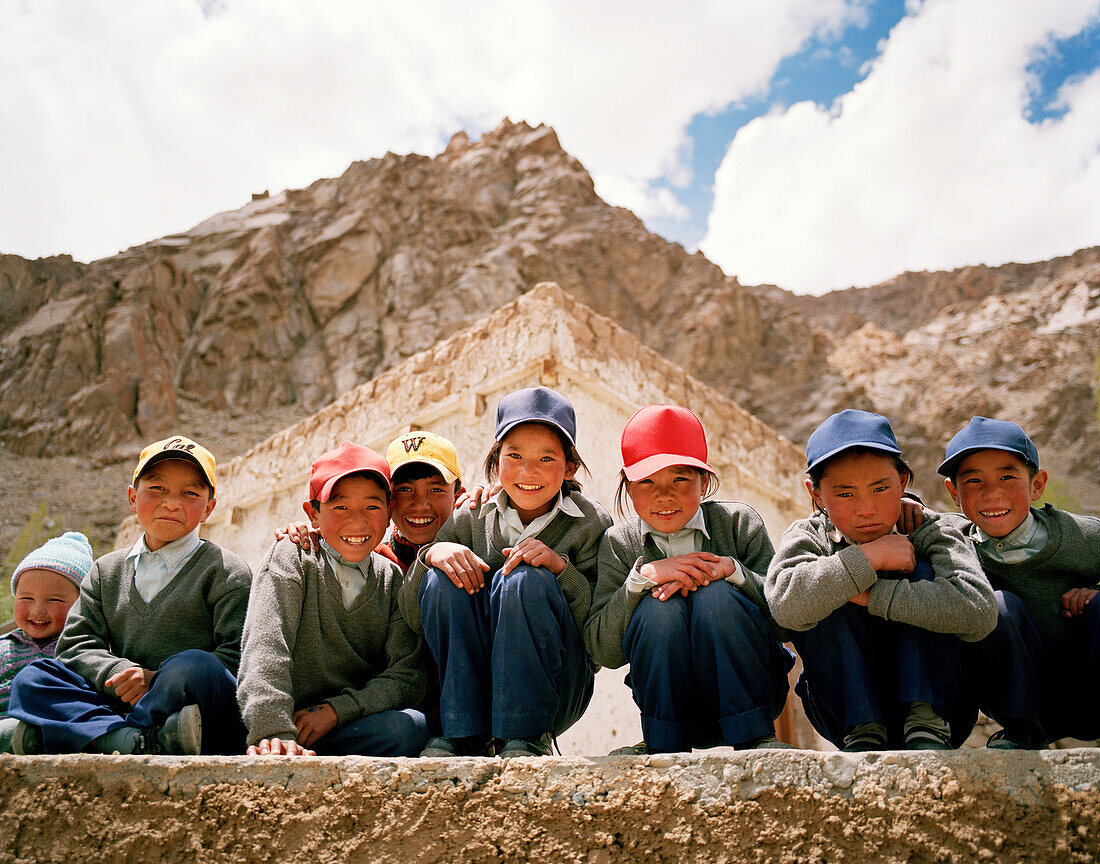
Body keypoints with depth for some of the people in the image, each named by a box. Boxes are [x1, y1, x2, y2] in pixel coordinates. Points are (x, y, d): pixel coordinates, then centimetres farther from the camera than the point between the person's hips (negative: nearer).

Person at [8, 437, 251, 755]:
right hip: (120, 703, 5)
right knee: (32, 678, -13)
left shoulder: (227, 572, 4)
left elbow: (238, 655, -6)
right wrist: (121, 674, -10)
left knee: (193, 666, -35)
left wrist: (157, 680, -14)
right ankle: (142, 741, -36)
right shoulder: (106, 571, 19)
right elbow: (75, 644, 11)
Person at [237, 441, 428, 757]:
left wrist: (337, 709, -16)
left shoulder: (393, 580, 7)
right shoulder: (292, 557, -2)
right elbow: (265, 649, -17)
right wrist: (274, 733, -33)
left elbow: (408, 676, -1)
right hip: (283, 720, -2)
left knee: (411, 726, -29)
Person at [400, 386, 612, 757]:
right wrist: (431, 554, -19)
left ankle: (526, 738, -18)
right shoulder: (470, 520, 2)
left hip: (556, 693, -3)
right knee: (441, 580, -20)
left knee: (525, 580, -27)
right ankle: (465, 735, -14)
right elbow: (414, 620, 0)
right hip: (471, 687, 3)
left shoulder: (592, 525, -5)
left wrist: (561, 567, -25)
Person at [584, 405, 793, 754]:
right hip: (673, 701, 1)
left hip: (744, 694, 0)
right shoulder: (618, 543, 0)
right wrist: (642, 576, -23)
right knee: (659, 607, -26)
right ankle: (664, 745, -10)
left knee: (716, 596, -26)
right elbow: (602, 652, -10)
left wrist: (730, 569, -24)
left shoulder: (739, 522, -2)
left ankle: (756, 737, -15)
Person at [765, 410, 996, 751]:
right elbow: (786, 605, -32)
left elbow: (979, 611, -31)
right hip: (845, 708, 1)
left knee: (923, 573, -21)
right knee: (826, 599, -23)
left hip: (941, 704, 0)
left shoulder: (929, 533, -9)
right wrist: (869, 557, -29)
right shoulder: (811, 538, -6)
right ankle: (864, 733, -23)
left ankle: (927, 725, -23)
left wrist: (870, 596, -29)